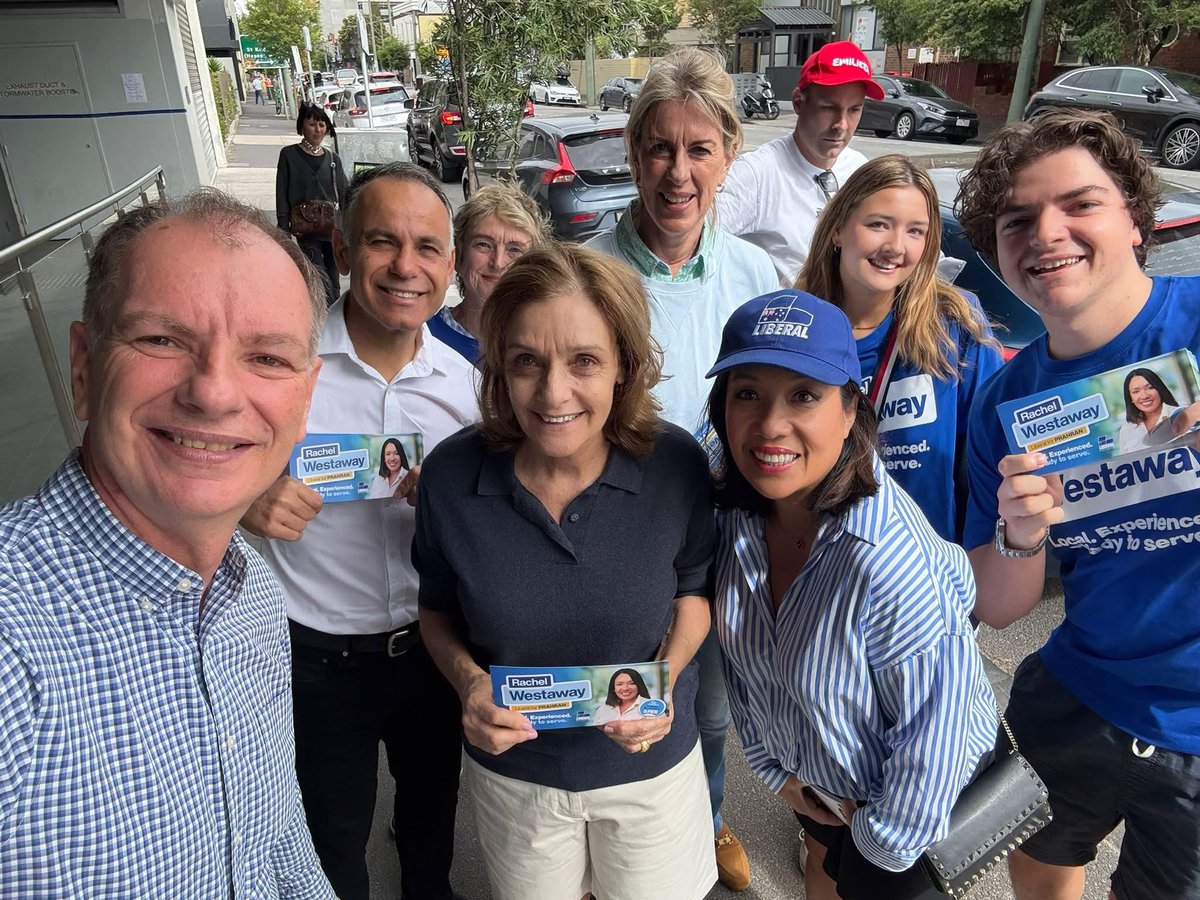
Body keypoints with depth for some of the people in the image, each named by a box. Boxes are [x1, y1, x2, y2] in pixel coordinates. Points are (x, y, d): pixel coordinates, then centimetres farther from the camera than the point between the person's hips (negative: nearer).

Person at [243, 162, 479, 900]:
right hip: (320, 655, -3)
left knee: (433, 809, 28)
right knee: (335, 839, 20)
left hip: (434, 645, 3)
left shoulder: (463, 380, -6)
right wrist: (243, 499, -28)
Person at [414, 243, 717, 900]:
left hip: (650, 762, 0)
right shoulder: (450, 475, -21)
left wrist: (665, 677, -20)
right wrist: (468, 680, -22)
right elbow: (438, 609, -3)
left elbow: (693, 590, -3)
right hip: (511, 770, 1)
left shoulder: (677, 465, -22)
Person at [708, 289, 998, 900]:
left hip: (919, 796, -5)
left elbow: (932, 732, -26)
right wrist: (772, 766, 4)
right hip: (814, 778, 6)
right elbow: (740, 654, -2)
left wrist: (890, 841, -12)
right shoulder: (734, 516, -18)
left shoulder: (891, 565, -39)